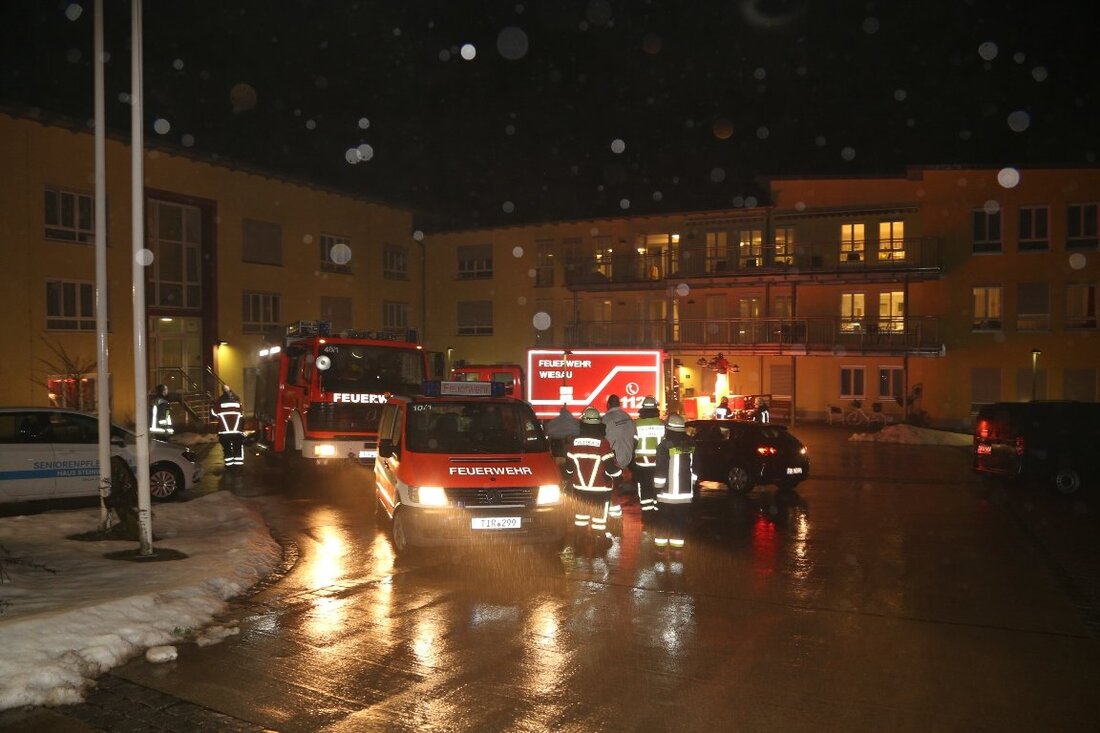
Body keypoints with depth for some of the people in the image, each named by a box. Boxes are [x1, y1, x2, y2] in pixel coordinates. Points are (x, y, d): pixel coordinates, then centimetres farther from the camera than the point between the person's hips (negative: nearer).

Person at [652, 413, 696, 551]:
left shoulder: (665, 446, -13)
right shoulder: (690, 446, 5)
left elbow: (660, 470, -13)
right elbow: (694, 469, 14)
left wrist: (658, 487, -3)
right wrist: (692, 486, 23)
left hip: (668, 491, -4)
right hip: (686, 491, 4)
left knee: (663, 519, 6)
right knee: (680, 519, 9)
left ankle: (661, 543, 9)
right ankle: (677, 543, 13)